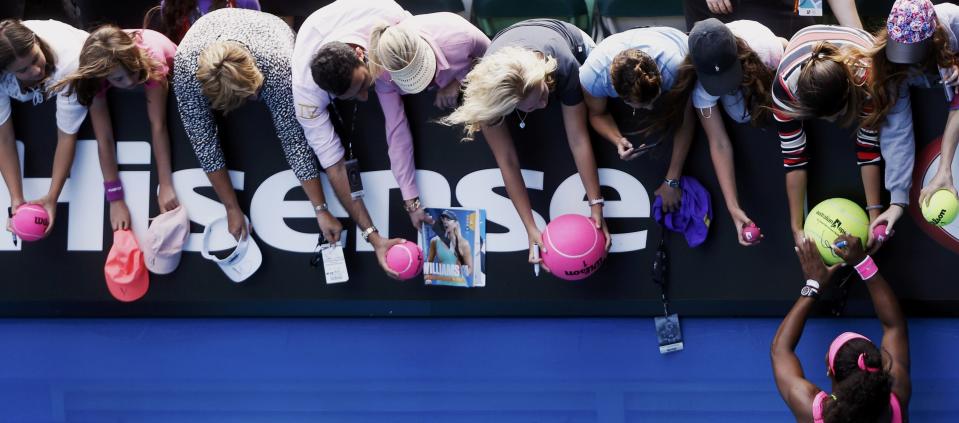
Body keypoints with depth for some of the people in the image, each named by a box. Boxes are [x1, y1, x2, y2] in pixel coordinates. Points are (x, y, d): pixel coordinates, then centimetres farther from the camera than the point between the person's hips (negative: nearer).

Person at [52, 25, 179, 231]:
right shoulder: (96, 75, -42)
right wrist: (115, 199, -41)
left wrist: (165, 186, -48)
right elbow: (104, 139, -40)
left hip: (168, 72, -1)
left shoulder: (150, 56, -49)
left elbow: (158, 125, -47)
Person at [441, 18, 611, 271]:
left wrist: (596, 205, -43)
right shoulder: (491, 96, -44)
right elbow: (507, 161, -38)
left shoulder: (564, 67, -48)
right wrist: (532, 230, -39)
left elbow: (579, 139, -42)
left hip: (570, 42, 0)